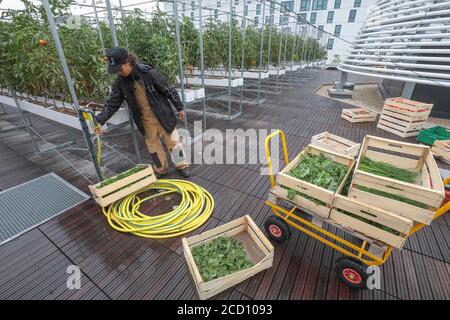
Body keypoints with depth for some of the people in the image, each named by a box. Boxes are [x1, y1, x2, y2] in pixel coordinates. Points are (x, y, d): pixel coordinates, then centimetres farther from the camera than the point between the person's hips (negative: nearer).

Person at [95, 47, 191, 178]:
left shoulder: (149, 73, -18)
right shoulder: (120, 82, -5)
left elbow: (168, 90, -10)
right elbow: (112, 103, -4)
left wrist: (179, 108, -4)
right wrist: (99, 120, -18)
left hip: (162, 115, -4)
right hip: (145, 120, 4)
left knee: (173, 141, 7)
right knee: (152, 145, 14)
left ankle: (182, 165, 26)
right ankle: (161, 169, 33)